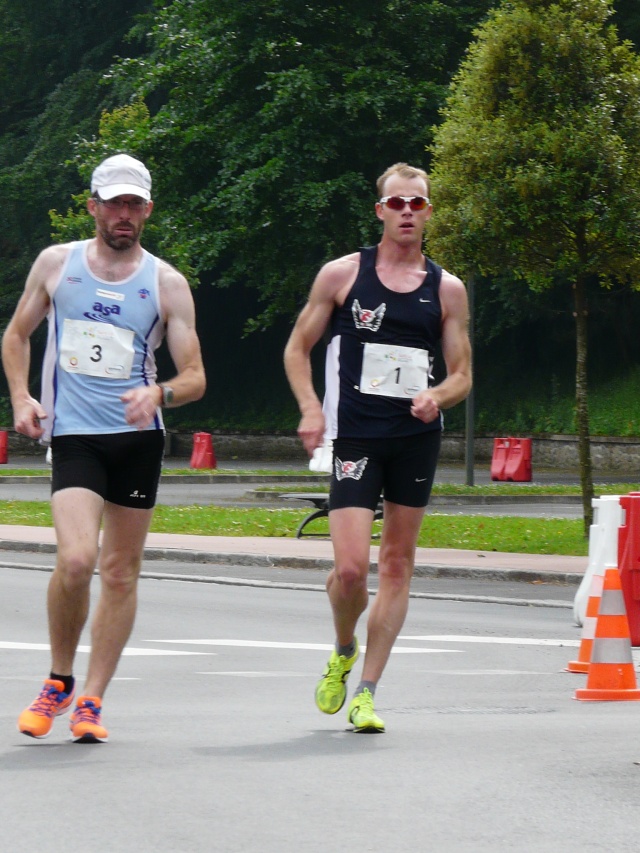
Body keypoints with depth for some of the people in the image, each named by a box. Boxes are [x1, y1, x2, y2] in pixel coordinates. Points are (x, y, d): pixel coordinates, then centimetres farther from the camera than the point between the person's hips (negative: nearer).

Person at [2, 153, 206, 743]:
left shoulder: (167, 283, 3)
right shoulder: (56, 264, 6)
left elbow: (195, 378, 3)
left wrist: (159, 394, -18)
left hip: (139, 436, 2)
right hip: (73, 434, -2)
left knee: (121, 572, 4)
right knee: (76, 560, -19)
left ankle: (90, 701, 14)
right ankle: (59, 681, 2)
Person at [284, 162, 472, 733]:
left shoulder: (447, 289, 8)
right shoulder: (342, 274, 3)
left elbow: (462, 375, 10)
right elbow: (297, 349, 9)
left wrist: (438, 396, -12)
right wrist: (310, 408, -7)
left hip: (418, 438, 3)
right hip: (355, 436, -3)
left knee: (397, 564, 4)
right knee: (351, 568, -13)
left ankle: (366, 692, 12)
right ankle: (343, 653, 18)